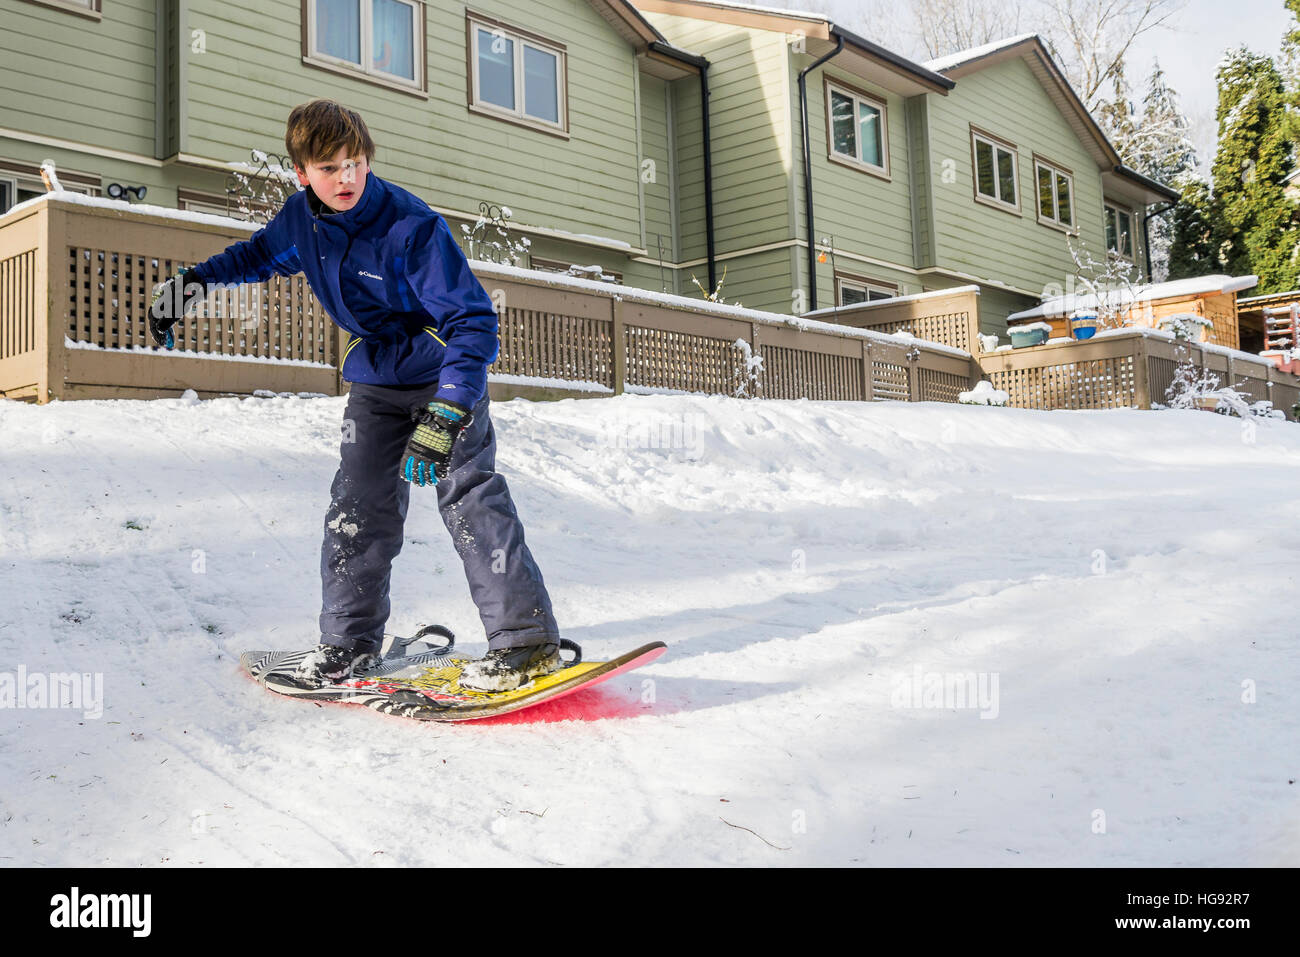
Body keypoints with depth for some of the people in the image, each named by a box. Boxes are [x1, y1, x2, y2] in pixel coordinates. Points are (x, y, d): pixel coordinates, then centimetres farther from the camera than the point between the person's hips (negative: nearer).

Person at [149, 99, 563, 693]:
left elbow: (473, 320, -30)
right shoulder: (301, 219, -6)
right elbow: (260, 254, 21)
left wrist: (446, 415, -40)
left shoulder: (411, 226, -26)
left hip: (443, 376, -6)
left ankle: (526, 639, -15)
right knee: (357, 508, 4)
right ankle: (348, 641, 17)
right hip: (376, 381, 6)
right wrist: (190, 283, 16)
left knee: (470, 498, -17)